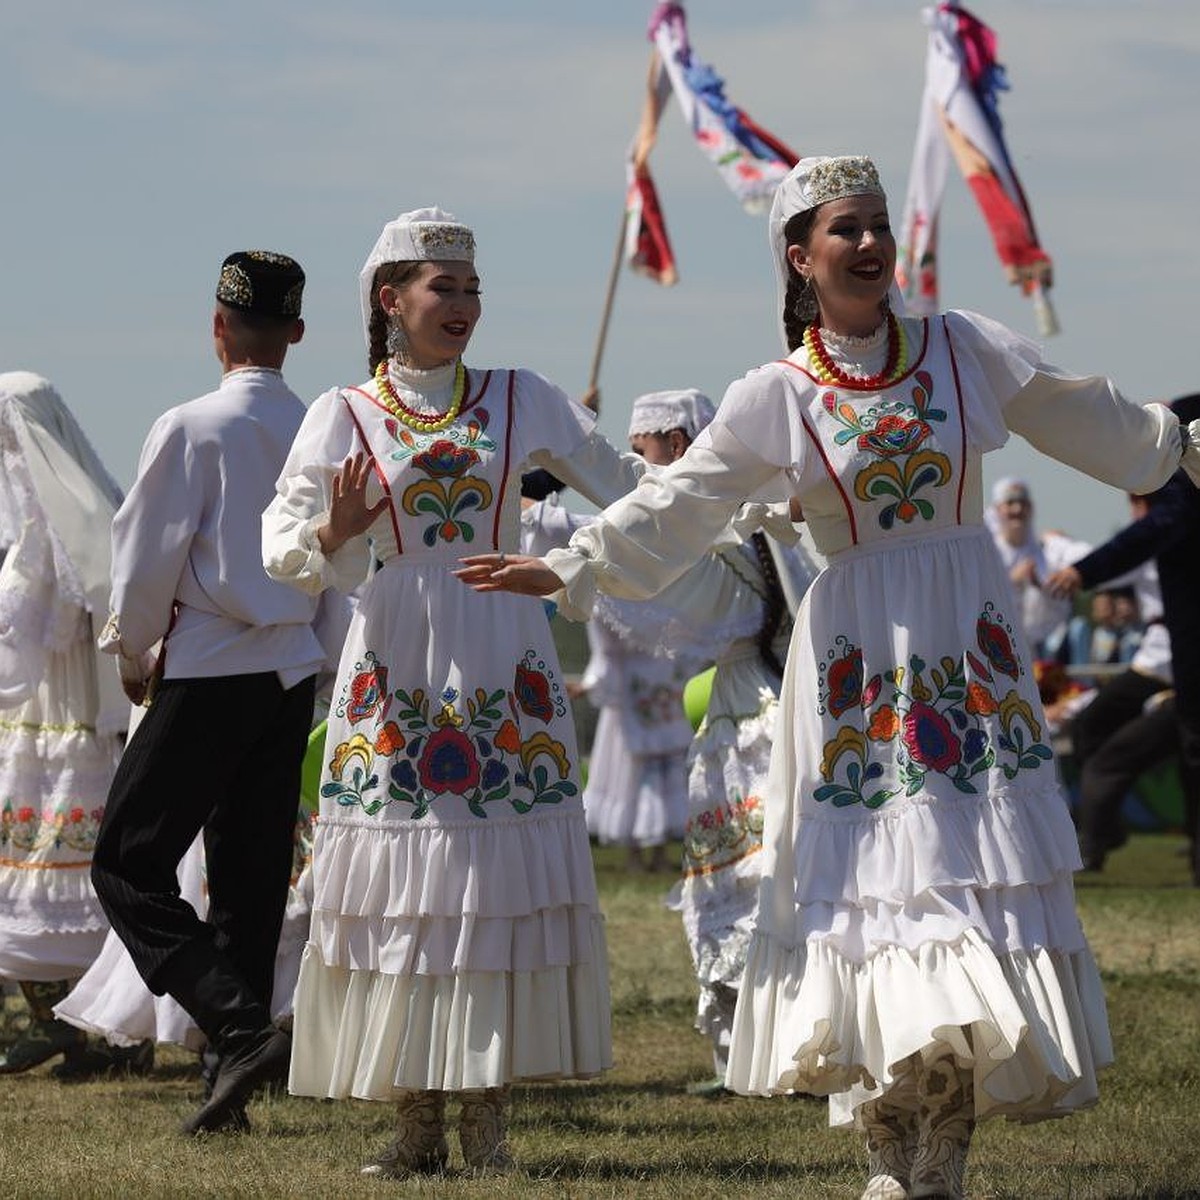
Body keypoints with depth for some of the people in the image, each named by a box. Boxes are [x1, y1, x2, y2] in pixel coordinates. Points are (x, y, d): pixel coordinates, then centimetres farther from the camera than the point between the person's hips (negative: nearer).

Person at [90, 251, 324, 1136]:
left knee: (129, 865, 0)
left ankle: (244, 1029, -16)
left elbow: (147, 561, -10)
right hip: (295, 672, 6)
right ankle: (231, 1087, 11)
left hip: (211, 672, -6)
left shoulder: (194, 428, -12)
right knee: (251, 875, 11)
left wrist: (134, 653, 8)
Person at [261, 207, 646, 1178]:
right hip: (396, 673, -1)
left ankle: (488, 1114, 5)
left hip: (503, 666, 1)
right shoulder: (344, 415, 4)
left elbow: (624, 486, 10)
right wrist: (334, 534, -23)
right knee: (402, 884, -2)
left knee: (502, 881, -3)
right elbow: (283, 547, -3)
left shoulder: (522, 401, 9)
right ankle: (416, 1123, 6)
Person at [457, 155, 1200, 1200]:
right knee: (874, 868, -6)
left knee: (979, 866, -4)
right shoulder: (776, 400, 0)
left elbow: (1091, 420, 17)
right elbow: (672, 508, -1)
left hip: (972, 642, 2)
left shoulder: (964, 351, 5)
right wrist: (566, 571, -10)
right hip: (860, 651, -1)